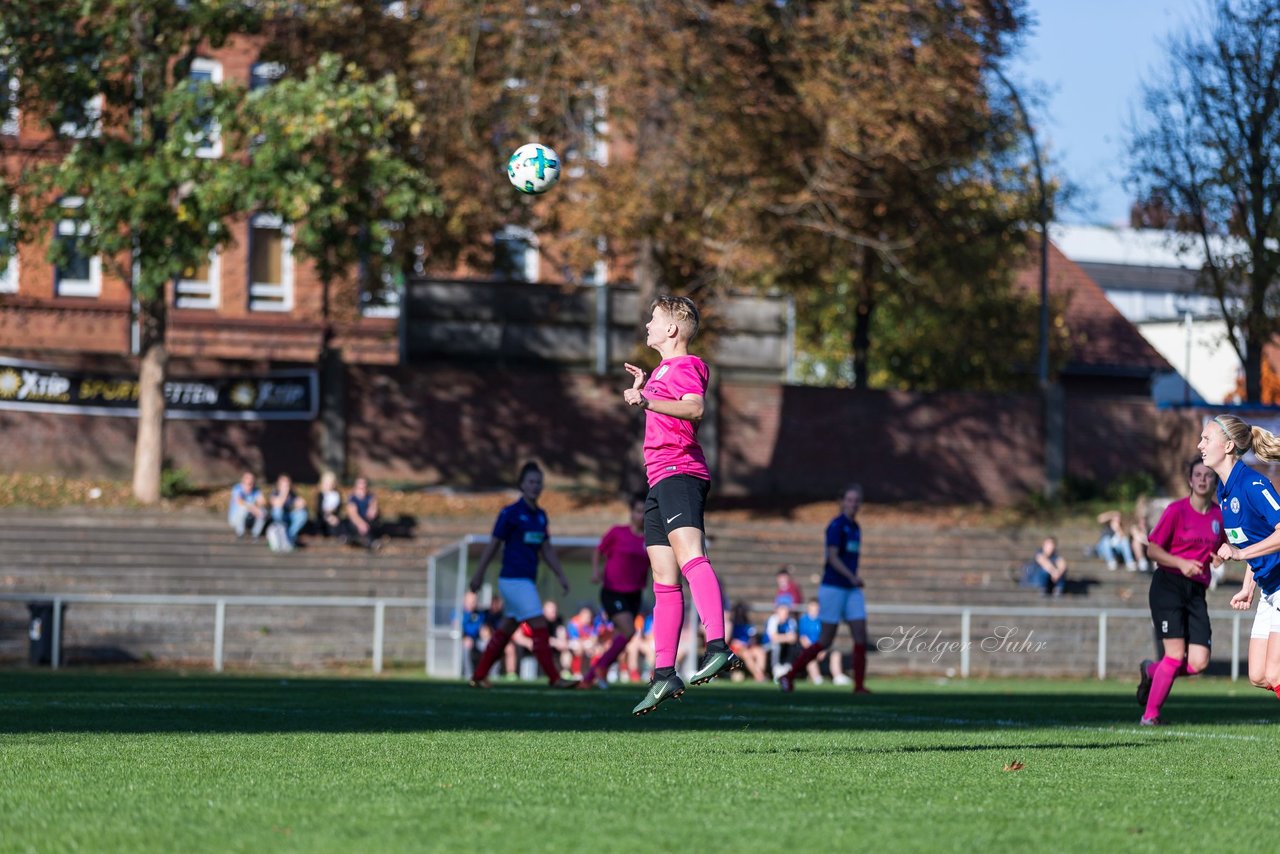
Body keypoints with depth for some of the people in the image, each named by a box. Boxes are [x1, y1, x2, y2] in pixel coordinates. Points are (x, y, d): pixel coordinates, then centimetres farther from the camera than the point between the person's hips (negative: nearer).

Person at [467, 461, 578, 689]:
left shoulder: (540, 516, 12)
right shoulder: (510, 513, -9)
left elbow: (546, 550, 17)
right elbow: (493, 545, -5)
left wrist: (561, 576, 10)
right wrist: (478, 574, -2)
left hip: (526, 581, 8)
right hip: (513, 579, -8)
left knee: (506, 629, 12)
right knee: (539, 626, -12)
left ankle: (479, 676, 20)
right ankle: (554, 678, -11)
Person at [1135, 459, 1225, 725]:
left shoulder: (1220, 514, 9)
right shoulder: (1176, 510, -5)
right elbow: (1152, 549, -4)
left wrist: (1219, 556, -1)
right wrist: (1181, 563, -19)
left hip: (1196, 591, 5)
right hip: (1168, 585, -5)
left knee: (1198, 662, -7)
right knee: (1176, 654, -14)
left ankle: (1151, 671, 23)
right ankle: (1150, 714, 2)